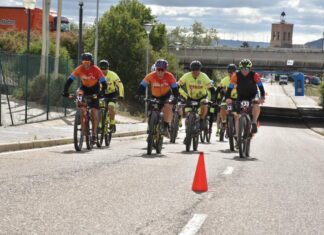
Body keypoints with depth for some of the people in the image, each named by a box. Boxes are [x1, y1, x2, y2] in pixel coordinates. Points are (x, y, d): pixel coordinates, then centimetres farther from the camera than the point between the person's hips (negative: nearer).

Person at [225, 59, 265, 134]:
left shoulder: (254, 75, -21)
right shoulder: (236, 75, -20)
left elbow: (260, 86, -22)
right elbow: (230, 87, -21)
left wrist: (262, 97, -38)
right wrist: (228, 98, -37)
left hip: (252, 96, -1)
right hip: (241, 97, 1)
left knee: (256, 106, -32)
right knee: (237, 116, -6)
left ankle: (254, 123, -15)